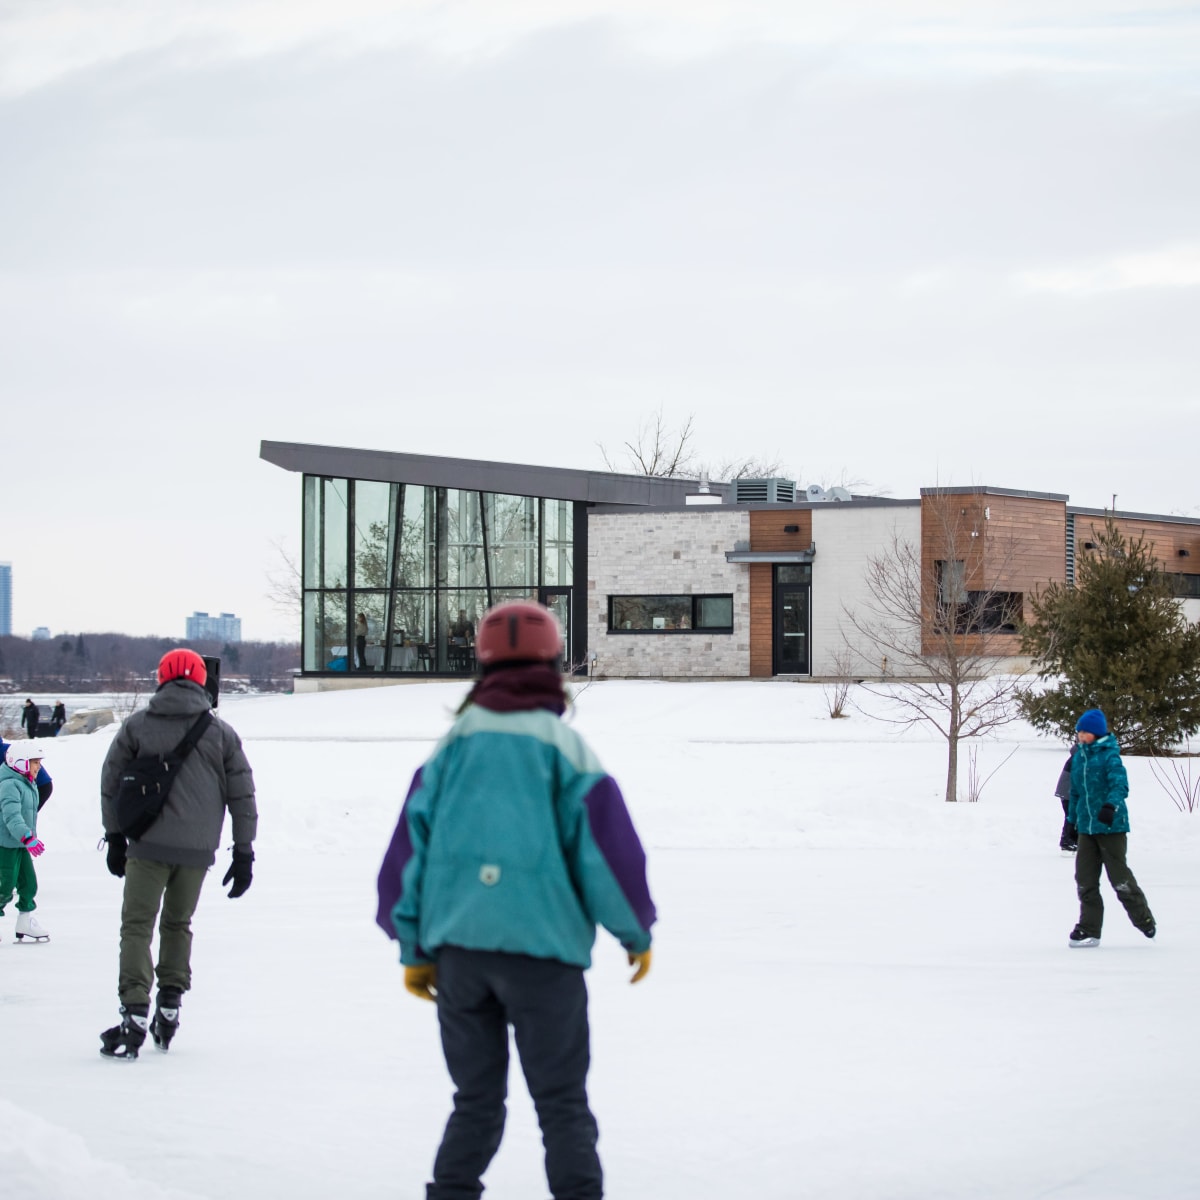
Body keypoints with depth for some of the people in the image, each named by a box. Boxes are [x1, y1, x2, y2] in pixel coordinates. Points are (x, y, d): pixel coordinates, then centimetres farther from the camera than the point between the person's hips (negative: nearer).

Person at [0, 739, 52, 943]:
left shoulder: (29, 784, 12)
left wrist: (32, 837, 33)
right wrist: (28, 838, -40)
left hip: (21, 844, 9)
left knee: (29, 883, 10)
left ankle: (25, 921, 20)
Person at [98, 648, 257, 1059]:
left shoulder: (137, 725, 2)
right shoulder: (220, 732, 6)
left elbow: (111, 782, 6)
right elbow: (242, 795, 7)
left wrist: (115, 836, 16)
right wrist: (244, 853, 12)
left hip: (148, 844, -2)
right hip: (198, 849, 2)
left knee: (137, 926, -1)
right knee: (178, 924, 19)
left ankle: (135, 1017, -14)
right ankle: (169, 1009, 16)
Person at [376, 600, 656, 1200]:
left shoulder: (453, 744, 9)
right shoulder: (563, 744, -2)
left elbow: (409, 846, 9)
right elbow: (606, 845, -3)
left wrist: (414, 948, 16)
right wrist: (636, 934, 10)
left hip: (457, 946, 4)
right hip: (541, 945, -3)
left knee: (476, 1101, 14)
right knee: (562, 1103, 4)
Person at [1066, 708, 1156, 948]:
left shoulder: (1109, 755, -10)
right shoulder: (1079, 757, 11)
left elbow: (1120, 784, -23)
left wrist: (1111, 805, -40)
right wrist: (1072, 817, 26)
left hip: (1111, 826, -7)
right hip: (1087, 827, 7)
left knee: (1119, 877, 0)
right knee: (1085, 879, 3)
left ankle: (1144, 919, 20)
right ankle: (1089, 928, 9)